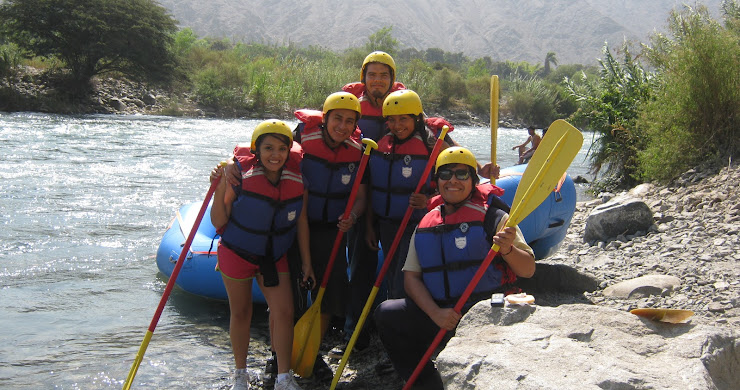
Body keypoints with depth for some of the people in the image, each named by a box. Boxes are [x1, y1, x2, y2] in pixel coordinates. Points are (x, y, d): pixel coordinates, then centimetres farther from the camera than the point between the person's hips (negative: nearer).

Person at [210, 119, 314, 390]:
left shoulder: (297, 178, -12)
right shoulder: (240, 174, -20)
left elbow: (301, 222, 0)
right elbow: (219, 223, -16)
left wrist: (306, 262, 2)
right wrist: (219, 191, -32)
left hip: (274, 256, 2)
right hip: (237, 254, -2)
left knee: (284, 312, -2)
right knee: (240, 313, 12)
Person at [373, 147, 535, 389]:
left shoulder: (493, 217, -3)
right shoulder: (426, 225, 10)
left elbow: (528, 270, -6)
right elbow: (411, 277, 6)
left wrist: (508, 250, -28)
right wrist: (435, 313, -12)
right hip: (436, 312, 5)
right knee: (386, 313, -13)